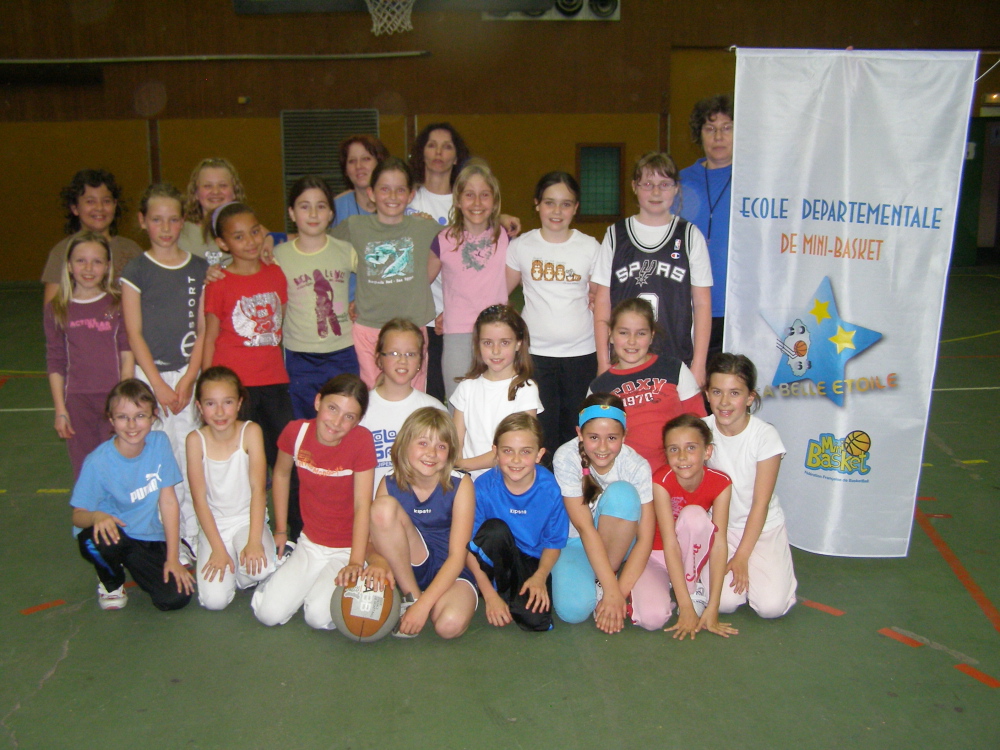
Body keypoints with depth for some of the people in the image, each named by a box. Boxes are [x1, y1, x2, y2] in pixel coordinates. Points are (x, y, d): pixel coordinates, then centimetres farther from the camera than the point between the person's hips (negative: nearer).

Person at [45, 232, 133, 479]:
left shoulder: (118, 304, 1)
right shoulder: (56, 310, 4)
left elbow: (127, 356, 0)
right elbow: (55, 363, 6)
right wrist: (60, 409, 2)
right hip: (77, 400, 2)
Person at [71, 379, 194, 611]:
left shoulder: (159, 444, -10)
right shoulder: (97, 463, -18)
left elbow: (168, 501, -7)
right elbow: (78, 515, -12)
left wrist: (172, 558, -8)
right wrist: (96, 516, -38)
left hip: (152, 539, 3)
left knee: (176, 598, -16)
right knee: (97, 539, -37)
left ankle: (133, 564, 19)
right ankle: (111, 582, 1)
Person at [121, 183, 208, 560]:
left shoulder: (199, 269, 6)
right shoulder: (135, 271, 0)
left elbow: (203, 330, 5)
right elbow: (134, 334, -3)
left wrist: (188, 380, -5)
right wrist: (159, 386, -9)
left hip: (188, 374, 2)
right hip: (150, 374, -2)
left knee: (190, 456, 1)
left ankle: (192, 537, 11)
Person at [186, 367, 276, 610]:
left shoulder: (251, 432, -12)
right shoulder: (196, 440, -10)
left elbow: (258, 488, -15)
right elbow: (200, 499, -9)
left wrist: (254, 541, -24)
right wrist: (217, 549, -16)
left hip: (249, 519, 0)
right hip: (214, 524, 1)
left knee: (260, 570, -30)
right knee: (214, 600, -17)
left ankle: (243, 576, 5)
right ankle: (229, 573, 15)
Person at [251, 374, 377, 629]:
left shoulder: (362, 440, -21)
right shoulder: (296, 432, -10)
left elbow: (362, 506, -21)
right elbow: (281, 475, 10)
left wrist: (355, 563, -28)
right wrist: (280, 530, 12)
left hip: (348, 548, -4)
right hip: (310, 544, 4)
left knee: (320, 617, -22)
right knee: (269, 613, -10)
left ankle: (351, 582, 8)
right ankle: (291, 572, 19)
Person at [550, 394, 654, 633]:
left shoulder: (637, 466, -19)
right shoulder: (566, 458, -22)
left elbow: (645, 538, -19)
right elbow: (584, 527, -25)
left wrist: (620, 591, -27)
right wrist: (612, 591, -28)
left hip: (618, 543, 1)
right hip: (575, 543, -1)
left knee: (621, 492, -30)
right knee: (573, 609, -30)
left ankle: (600, 585, -15)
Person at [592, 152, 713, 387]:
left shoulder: (690, 236, 5)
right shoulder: (616, 235, 7)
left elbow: (702, 303, 4)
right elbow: (602, 301, 7)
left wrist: (698, 364, -1)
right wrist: (603, 361, 2)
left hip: (676, 361, -1)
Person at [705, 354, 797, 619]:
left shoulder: (765, 436, -15)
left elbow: (761, 503, -12)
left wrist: (741, 557, -14)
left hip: (764, 527, -1)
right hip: (719, 527, 1)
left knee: (771, 606, -19)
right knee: (723, 601, -20)